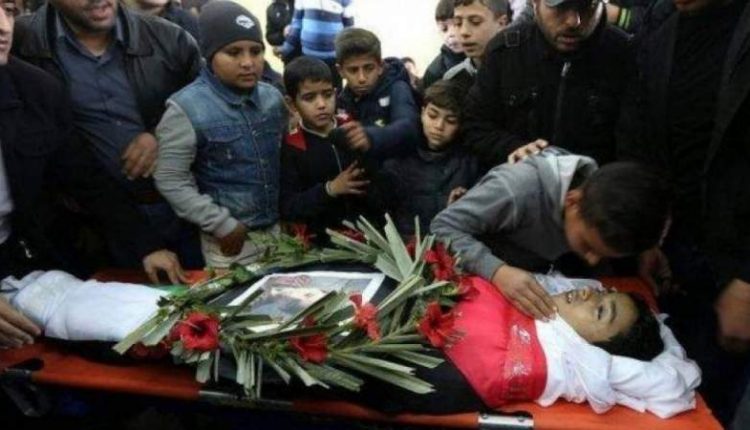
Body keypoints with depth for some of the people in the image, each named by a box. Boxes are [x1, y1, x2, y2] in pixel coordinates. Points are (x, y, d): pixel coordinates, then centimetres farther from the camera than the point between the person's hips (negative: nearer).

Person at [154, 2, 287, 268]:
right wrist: (222, 225, -15)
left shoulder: (273, 97, 2)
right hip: (231, 238, -5)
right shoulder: (187, 108, -15)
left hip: (281, 228, 5)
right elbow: (170, 181, -13)